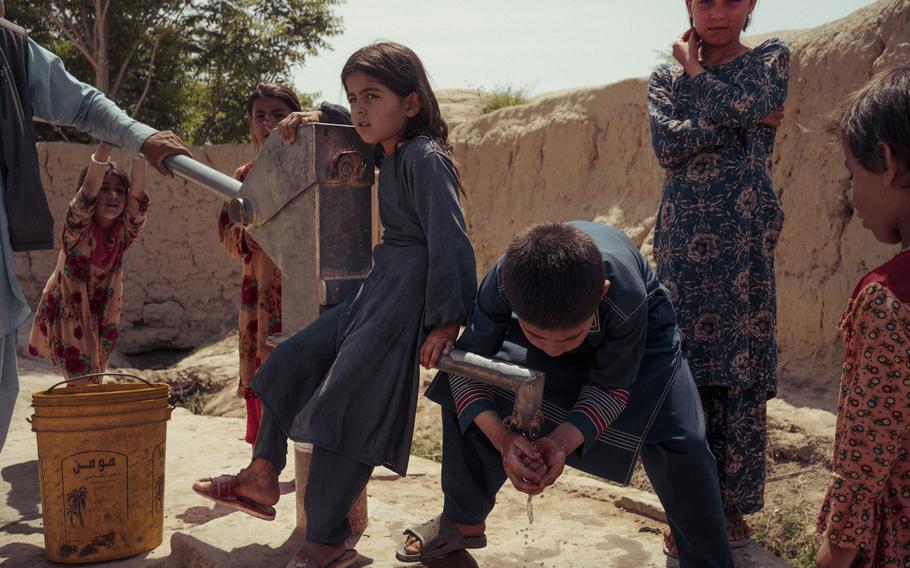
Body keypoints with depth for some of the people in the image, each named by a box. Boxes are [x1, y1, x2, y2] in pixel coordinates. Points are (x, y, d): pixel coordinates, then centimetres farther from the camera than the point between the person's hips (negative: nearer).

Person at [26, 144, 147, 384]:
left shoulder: (124, 231, -7)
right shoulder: (78, 229, -18)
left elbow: (137, 195, -23)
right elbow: (89, 188, -35)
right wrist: (106, 143, -47)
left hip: (100, 316, 4)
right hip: (67, 313, -4)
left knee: (91, 381, 13)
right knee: (84, 384, -10)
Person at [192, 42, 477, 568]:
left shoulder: (426, 159, -15)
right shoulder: (390, 153, 13)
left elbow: (450, 242, -22)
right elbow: (356, 127, 39)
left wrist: (446, 322, -25)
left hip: (408, 295, -10)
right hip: (380, 288, 10)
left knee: (343, 404, -10)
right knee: (292, 360, 9)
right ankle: (263, 477, 21)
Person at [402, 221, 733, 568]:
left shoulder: (625, 299, -43)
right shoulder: (503, 282, -38)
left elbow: (611, 385, -26)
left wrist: (563, 441, -41)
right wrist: (501, 437, -41)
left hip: (641, 329, -2)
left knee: (677, 439, -23)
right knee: (463, 397, -9)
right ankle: (464, 522, 15)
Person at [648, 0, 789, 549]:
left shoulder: (772, 57, 9)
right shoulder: (665, 77, 12)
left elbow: (741, 104, -12)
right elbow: (668, 144, -7)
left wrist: (695, 67, 2)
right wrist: (746, 121, -9)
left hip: (745, 241, -1)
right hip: (684, 242, 1)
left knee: (741, 375, 1)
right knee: (685, 375, 1)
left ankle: (734, 504, 15)